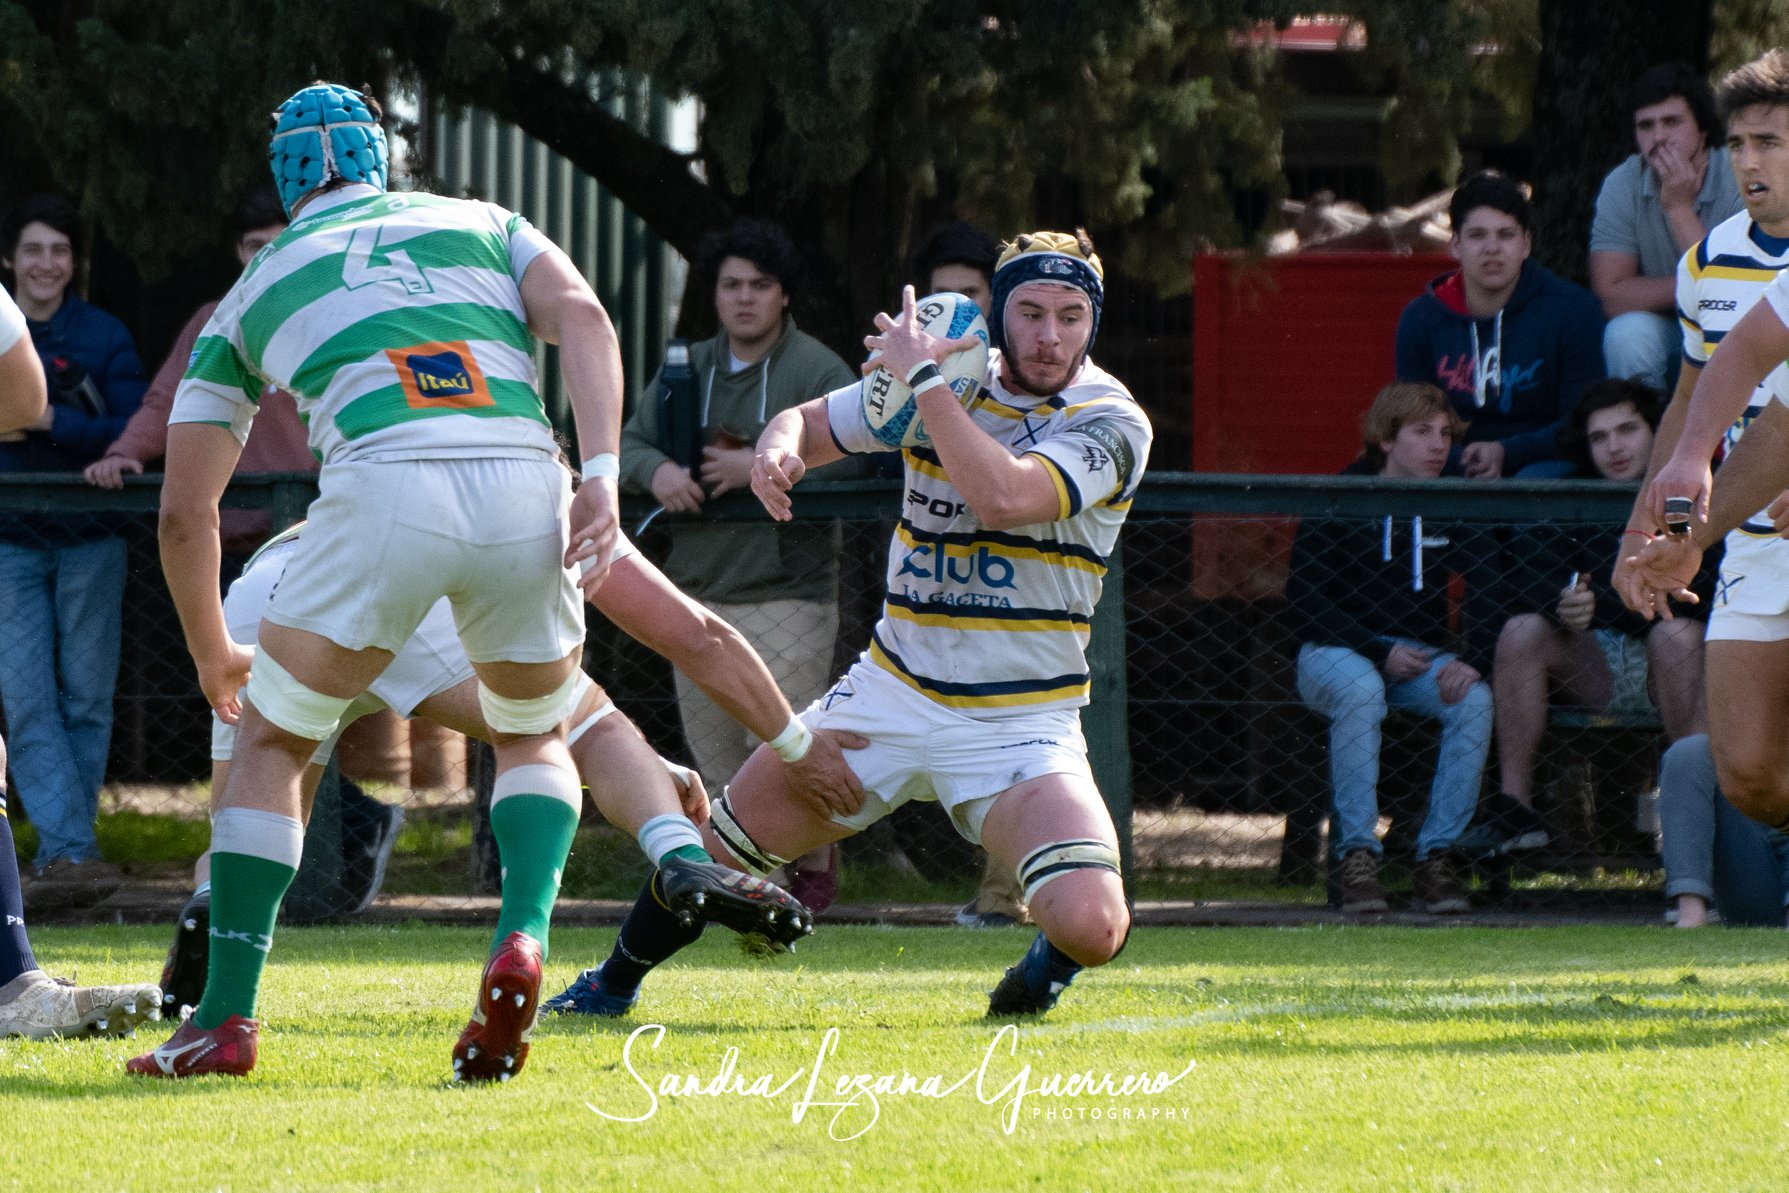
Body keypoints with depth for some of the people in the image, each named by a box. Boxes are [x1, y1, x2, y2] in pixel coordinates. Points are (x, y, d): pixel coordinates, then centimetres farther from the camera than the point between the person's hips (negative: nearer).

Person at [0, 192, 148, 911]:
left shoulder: (103, 337, 2)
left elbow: (134, 434, -6)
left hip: (89, 538, 0)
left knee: (85, 697, 0)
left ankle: (63, 852, 9)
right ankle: (70, 851, -15)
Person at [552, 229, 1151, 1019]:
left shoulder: (1111, 422, -14)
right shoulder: (953, 376, 2)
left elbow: (1004, 497, -32)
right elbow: (807, 422, 11)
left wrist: (923, 377, -25)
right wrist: (776, 448, -13)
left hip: (1019, 729, -4)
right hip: (892, 693, 4)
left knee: (1091, 927, -26)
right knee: (717, 851, 1)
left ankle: (1049, 958, 12)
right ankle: (615, 984, 30)